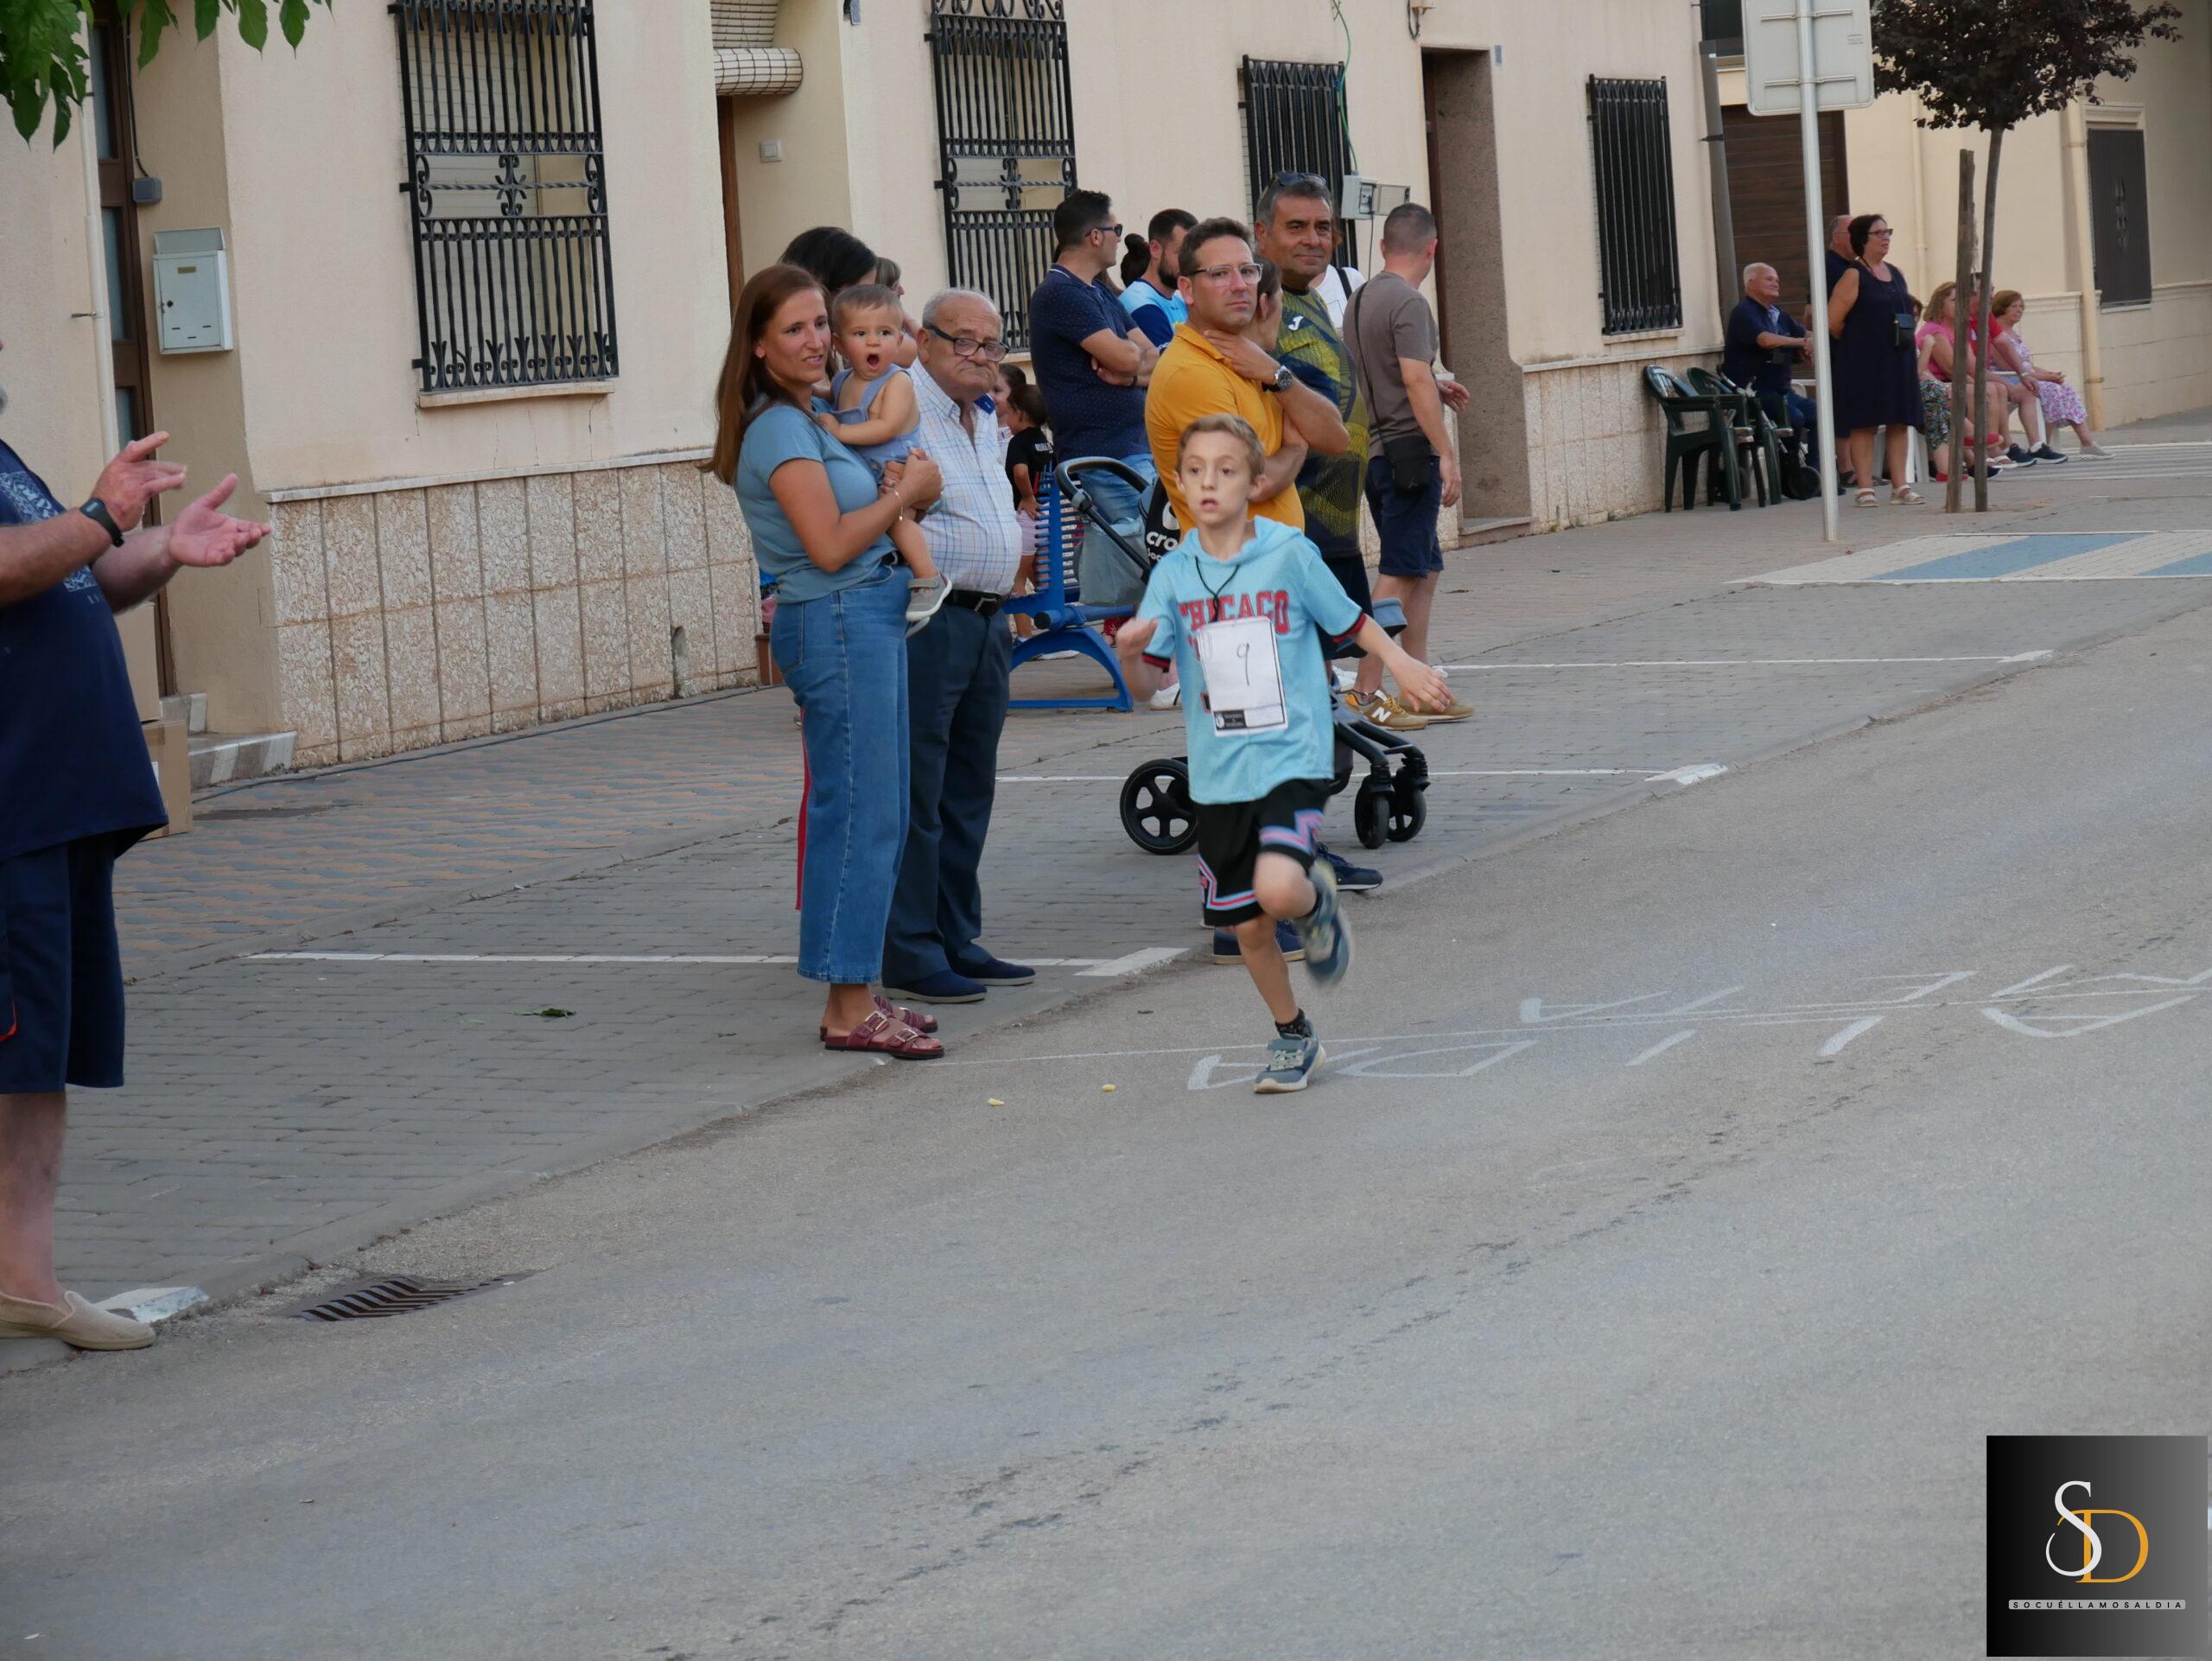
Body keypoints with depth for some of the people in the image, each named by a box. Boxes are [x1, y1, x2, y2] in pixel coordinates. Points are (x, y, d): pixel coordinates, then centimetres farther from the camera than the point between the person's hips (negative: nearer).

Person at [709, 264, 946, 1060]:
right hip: (838, 627, -10)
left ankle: (855, 996, 17)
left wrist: (903, 490, 6)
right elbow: (831, 544, -20)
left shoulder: (806, 420, 17)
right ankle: (850, 1011, -7)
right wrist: (906, 492, -8)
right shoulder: (779, 428, -13)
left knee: (878, 818, 12)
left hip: (867, 622, 10)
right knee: (859, 817, -9)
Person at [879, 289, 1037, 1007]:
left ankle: (957, 942, 20)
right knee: (915, 796, -7)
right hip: (925, 620, -9)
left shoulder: (984, 423, 18)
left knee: (969, 793, 13)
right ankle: (909, 955, -4)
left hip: (986, 621, 9)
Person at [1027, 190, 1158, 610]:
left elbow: (1152, 357, 14)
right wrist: (1132, 354, 4)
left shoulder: (1098, 293, 20)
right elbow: (1124, 357, -20)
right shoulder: (1061, 294, -11)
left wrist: (1130, 371, -8)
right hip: (1109, 457, -10)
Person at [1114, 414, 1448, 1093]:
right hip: (1217, 774, 3)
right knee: (1247, 927, 9)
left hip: (1290, 757, -3)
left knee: (1279, 889, -26)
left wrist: (1404, 666, 0)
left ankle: (1316, 901, 11)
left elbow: (1348, 620, 7)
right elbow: (1150, 678, -1)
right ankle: (1293, 1037, 32)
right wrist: (1130, 652, -22)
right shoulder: (1174, 574, 1)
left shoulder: (1289, 553, -6)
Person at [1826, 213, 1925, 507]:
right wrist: (1856, 343, 3)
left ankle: (1900, 486, 9)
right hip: (1864, 362, -6)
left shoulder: (1896, 274, 14)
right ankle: (1865, 488, -3)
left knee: (1899, 422, 6)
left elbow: (1909, 313, 23)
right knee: (1864, 424, -5)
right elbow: (1833, 322, -11)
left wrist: (1913, 360, 15)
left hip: (1898, 360, 6)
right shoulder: (1854, 277, -7)